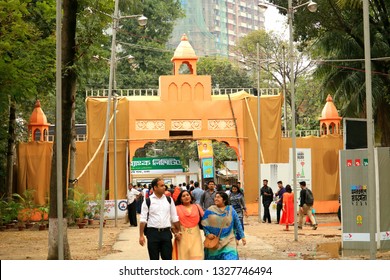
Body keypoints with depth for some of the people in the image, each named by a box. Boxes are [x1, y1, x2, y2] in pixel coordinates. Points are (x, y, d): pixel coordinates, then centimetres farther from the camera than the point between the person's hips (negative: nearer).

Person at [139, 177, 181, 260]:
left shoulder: (169, 200, 7)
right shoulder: (148, 201, -2)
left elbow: (174, 218, 12)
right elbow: (143, 219, -3)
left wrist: (177, 231, 6)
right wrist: (141, 235, -8)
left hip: (166, 232, 2)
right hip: (153, 232, -2)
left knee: (168, 258, 3)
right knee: (154, 259, 6)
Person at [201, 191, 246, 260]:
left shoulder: (231, 210, 2)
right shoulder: (210, 210, 0)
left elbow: (237, 224, 7)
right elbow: (204, 224, 3)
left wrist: (242, 236, 6)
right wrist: (207, 234, -11)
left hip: (228, 241, -1)